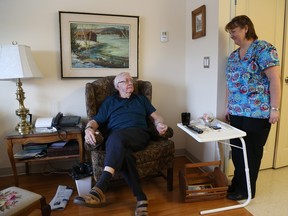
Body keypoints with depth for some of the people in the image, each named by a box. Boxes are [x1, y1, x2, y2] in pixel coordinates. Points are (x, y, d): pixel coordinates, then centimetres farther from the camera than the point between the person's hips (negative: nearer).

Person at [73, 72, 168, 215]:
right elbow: (96, 120, 15)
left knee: (116, 137, -37)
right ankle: (141, 198, -34)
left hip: (138, 135, -1)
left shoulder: (141, 99, 27)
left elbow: (155, 117, 22)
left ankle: (99, 190, -46)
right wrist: (89, 129, -9)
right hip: (116, 138, 1)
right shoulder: (109, 101, 24)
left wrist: (160, 125, -3)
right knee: (122, 151, -38)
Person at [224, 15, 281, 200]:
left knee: (251, 151, 6)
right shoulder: (233, 56, 14)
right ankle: (237, 184, 30)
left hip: (258, 112, -6)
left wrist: (275, 108, -17)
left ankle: (246, 190, 22)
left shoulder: (264, 49, -8)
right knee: (237, 150, 12)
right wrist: (229, 107, 17)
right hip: (237, 112, 7)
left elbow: (275, 79, -13)